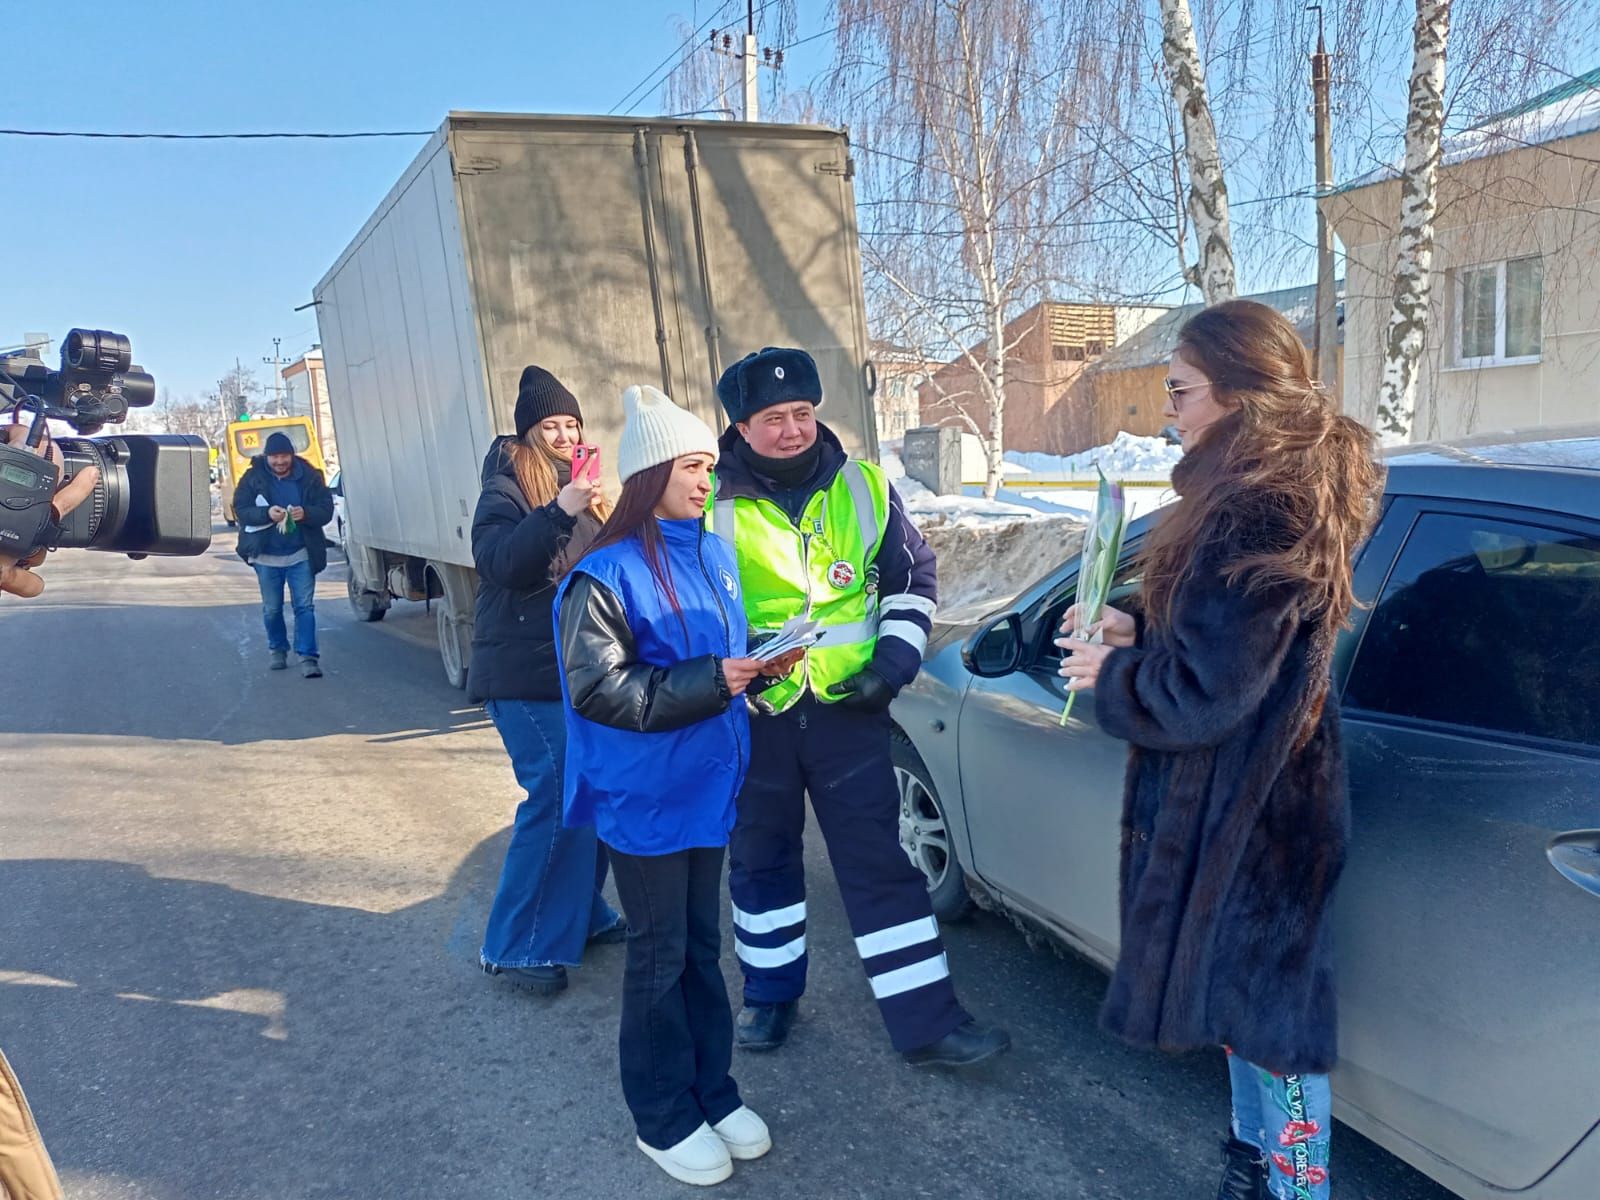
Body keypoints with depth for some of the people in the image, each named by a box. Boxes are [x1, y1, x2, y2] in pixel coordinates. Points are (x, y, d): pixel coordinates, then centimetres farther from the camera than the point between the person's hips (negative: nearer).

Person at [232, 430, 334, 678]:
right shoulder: (253, 478, -2)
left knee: (305, 606, -4)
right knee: (272, 609, 12)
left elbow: (326, 509, -3)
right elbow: (240, 509, -5)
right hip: (266, 556, 1)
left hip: (301, 555, -1)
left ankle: (308, 656, -2)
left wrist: (305, 514, -25)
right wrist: (267, 513, -25)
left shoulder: (309, 476, -3)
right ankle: (277, 649, 33)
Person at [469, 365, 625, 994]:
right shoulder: (507, 488, -5)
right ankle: (515, 947, 3)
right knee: (558, 797, -10)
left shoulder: (580, 485, 16)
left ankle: (581, 914, 24)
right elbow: (497, 562, -22)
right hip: (525, 674, -7)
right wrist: (558, 511, -31)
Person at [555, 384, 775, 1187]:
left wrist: (751, 672, -3)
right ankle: (663, 1115, 27)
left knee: (702, 946, 18)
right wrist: (708, 681, -24)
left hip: (707, 785, 7)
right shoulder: (606, 575, -17)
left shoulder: (714, 554, 6)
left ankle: (712, 1090, 35)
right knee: (660, 957, 8)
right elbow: (598, 689, -21)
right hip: (645, 797, -6)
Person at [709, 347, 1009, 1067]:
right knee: (761, 861, 15)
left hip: (849, 710, 0)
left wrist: (893, 661, -4)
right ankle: (770, 995, 36)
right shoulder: (712, 502, -5)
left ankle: (926, 1022, 11)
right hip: (753, 717, 0)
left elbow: (913, 579, 9)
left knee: (880, 865, 3)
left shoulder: (863, 486, 1)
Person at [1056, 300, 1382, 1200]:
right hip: (1257, 794, 10)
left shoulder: (1255, 515, -27)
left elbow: (1204, 692, -25)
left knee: (1264, 1002, 7)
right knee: (1249, 987, 23)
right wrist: (1136, 630, 6)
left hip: (1248, 811, -10)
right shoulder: (1283, 490, 6)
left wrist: (1110, 676, -9)